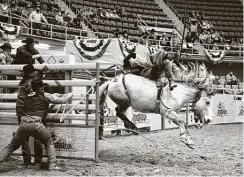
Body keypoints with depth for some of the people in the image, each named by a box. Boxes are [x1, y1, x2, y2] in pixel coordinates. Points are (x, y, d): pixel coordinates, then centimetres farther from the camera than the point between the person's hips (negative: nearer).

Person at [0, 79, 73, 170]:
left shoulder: (27, 97, 26)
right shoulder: (44, 96, 10)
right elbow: (61, 100, 10)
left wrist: (57, 95, 44)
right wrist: (70, 94, 29)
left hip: (23, 124, 4)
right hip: (36, 124, -4)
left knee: (12, 146, 16)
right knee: (49, 143, 18)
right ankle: (52, 165, 8)